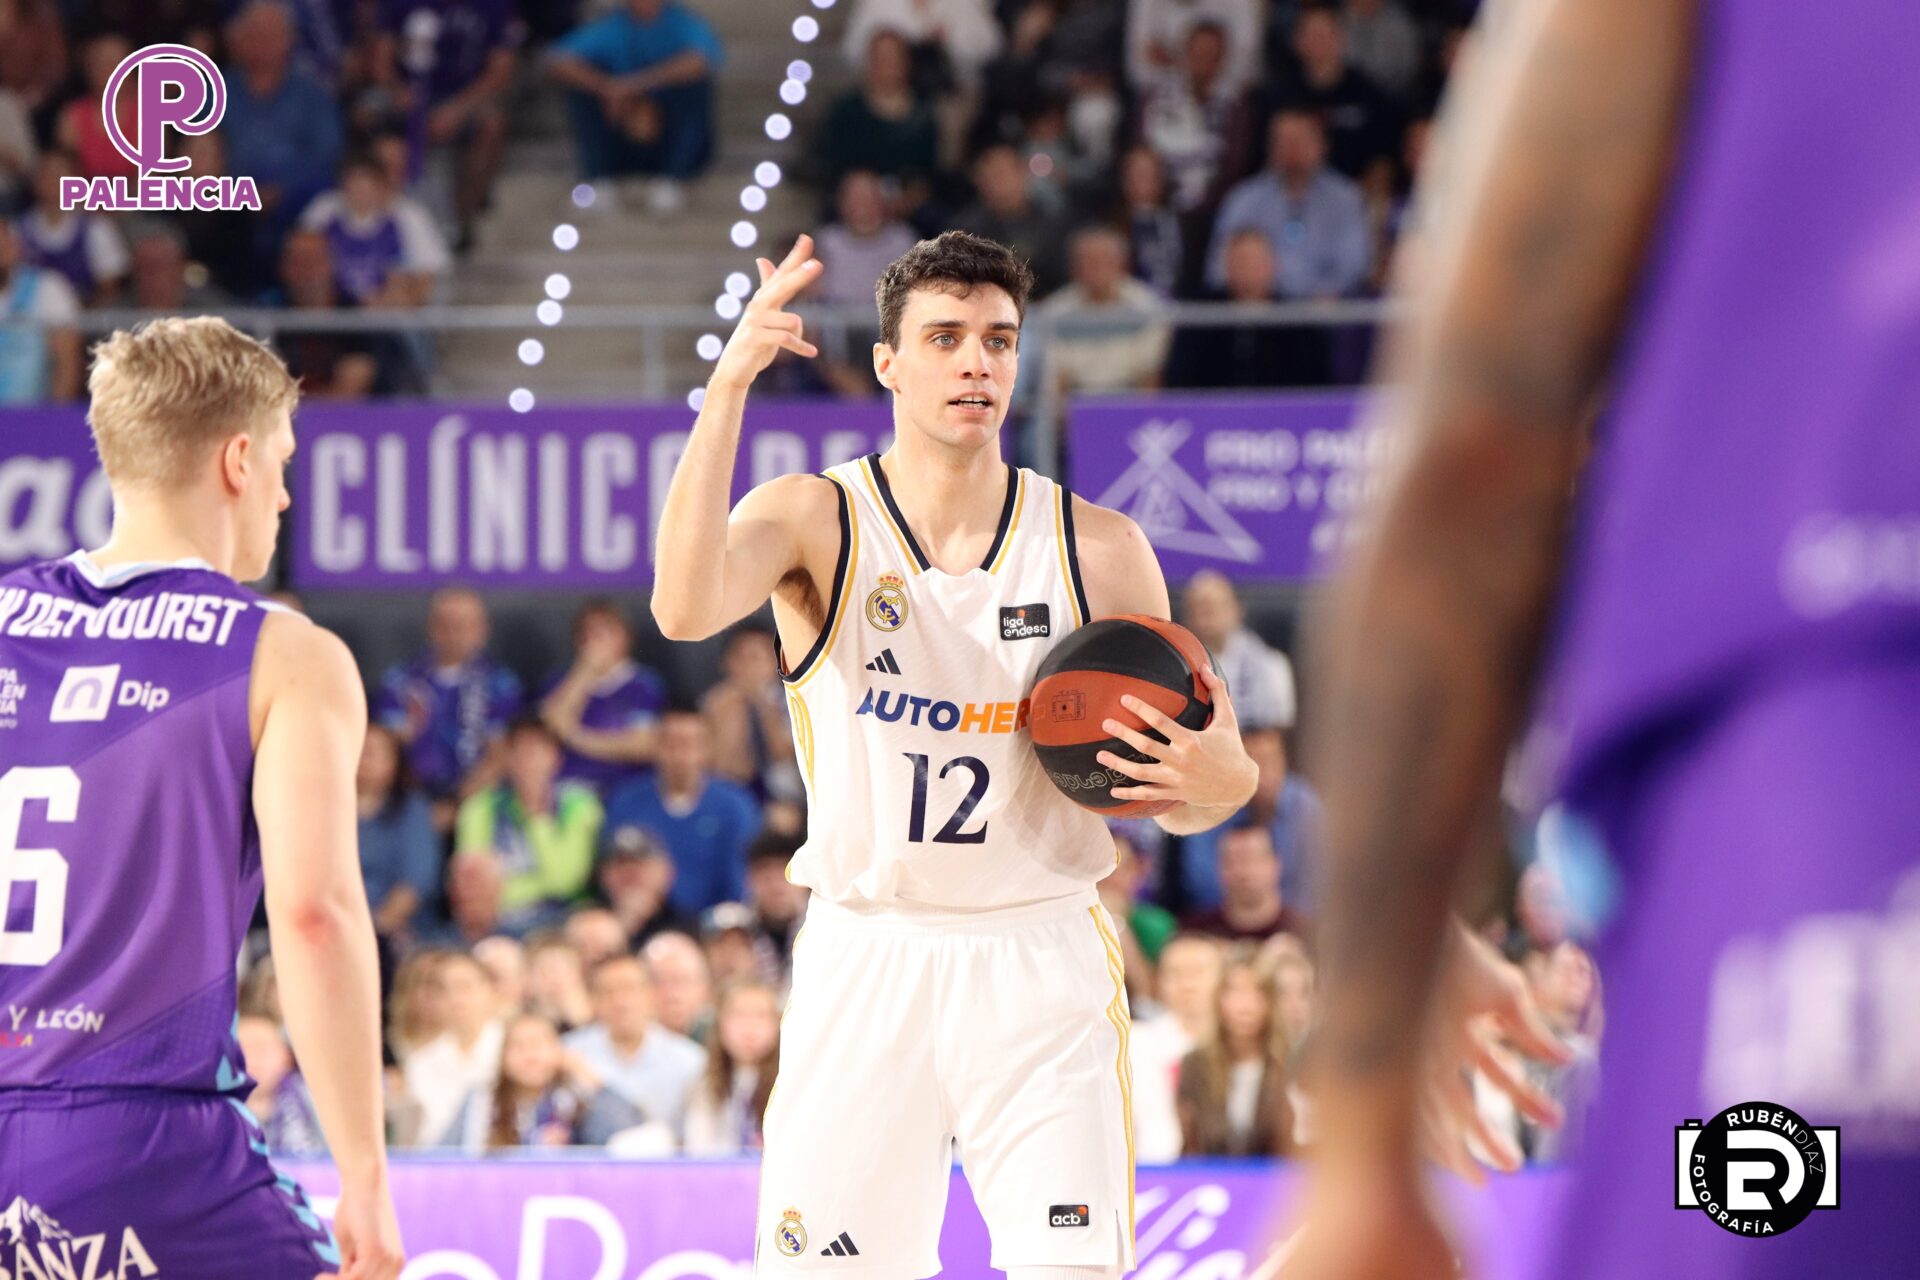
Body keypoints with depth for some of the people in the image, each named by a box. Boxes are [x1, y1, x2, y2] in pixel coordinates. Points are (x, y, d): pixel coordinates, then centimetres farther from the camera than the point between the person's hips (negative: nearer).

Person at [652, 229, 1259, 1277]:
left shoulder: (1098, 549, 3)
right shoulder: (816, 520, -2)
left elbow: (1179, 799, 10)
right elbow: (685, 608, -25)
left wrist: (1218, 781, -15)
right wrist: (727, 388, -31)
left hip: (1041, 964, 1)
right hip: (865, 957, 0)